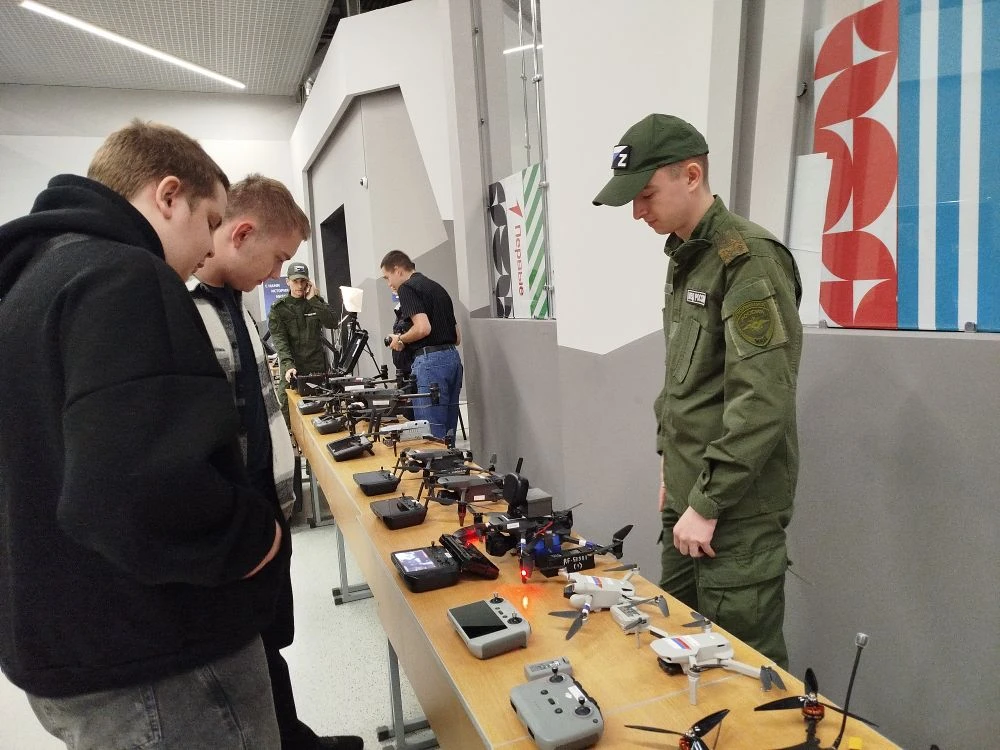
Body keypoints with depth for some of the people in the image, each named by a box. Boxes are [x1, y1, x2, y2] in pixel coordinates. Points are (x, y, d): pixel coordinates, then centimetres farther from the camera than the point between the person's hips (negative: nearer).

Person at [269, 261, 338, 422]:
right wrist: (288, 365, -23)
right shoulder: (278, 308, 3)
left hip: (317, 367, 2)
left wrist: (313, 300, -11)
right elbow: (280, 341, -8)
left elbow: (332, 323, -7)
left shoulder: (316, 302, 9)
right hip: (292, 368, -1)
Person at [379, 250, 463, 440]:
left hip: (430, 360, -9)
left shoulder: (407, 288, -4)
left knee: (432, 434, -5)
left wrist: (400, 340, -3)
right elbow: (457, 337, 21)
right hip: (453, 357, 9)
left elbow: (423, 327, -19)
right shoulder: (437, 287, 21)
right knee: (448, 432, 13)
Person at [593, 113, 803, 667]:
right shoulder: (683, 258, 12)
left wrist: (708, 503, -18)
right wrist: (671, 467, 16)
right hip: (687, 495, 9)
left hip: (737, 509, -8)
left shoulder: (750, 260, -16)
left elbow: (762, 404, -22)